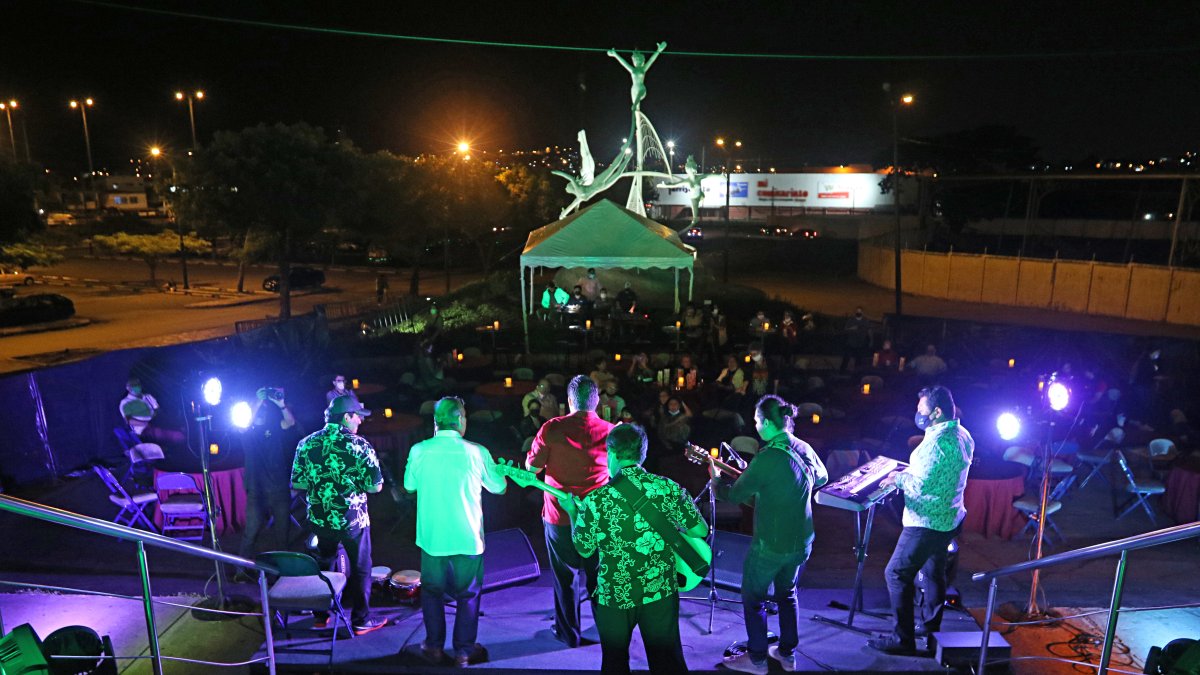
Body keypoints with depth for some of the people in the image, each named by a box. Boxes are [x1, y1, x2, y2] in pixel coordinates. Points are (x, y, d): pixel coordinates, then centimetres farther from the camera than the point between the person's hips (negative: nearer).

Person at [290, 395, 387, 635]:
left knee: (324, 564, 24)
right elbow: (375, 486, -15)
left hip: (319, 518, 5)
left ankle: (320, 615, 34)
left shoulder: (306, 443, -2)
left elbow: (297, 483, 3)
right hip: (353, 520, -4)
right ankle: (361, 620, 21)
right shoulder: (358, 445, -15)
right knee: (360, 568, 12)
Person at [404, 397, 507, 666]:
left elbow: (409, 485, 10)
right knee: (468, 595, 14)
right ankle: (464, 651, 20)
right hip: (467, 539, -1)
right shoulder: (477, 452, -12)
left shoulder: (419, 451, -8)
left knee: (432, 592, 20)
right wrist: (499, 469, 18)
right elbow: (499, 487, 2)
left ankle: (434, 647, 27)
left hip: (431, 538, 2)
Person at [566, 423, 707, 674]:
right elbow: (701, 530, -3)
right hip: (661, 591, 1)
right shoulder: (668, 487, -11)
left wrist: (572, 513, 13)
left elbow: (584, 550, -2)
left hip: (615, 596, -1)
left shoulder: (596, 501, -15)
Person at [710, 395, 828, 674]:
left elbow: (735, 495, -16)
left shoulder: (767, 458, -26)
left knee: (753, 599, 13)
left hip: (770, 546, -7)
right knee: (787, 594, 26)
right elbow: (822, 478, 17)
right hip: (801, 542, 7)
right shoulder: (805, 449, -4)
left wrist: (717, 479, 3)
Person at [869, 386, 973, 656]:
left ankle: (903, 639, 2)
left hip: (927, 523, -10)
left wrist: (899, 478, -9)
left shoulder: (936, 442, -27)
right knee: (934, 572, 23)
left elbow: (920, 486, -27)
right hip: (950, 518, 10)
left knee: (897, 573, -3)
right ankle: (930, 627, 38)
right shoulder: (962, 435, 5)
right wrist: (912, 471, 11)